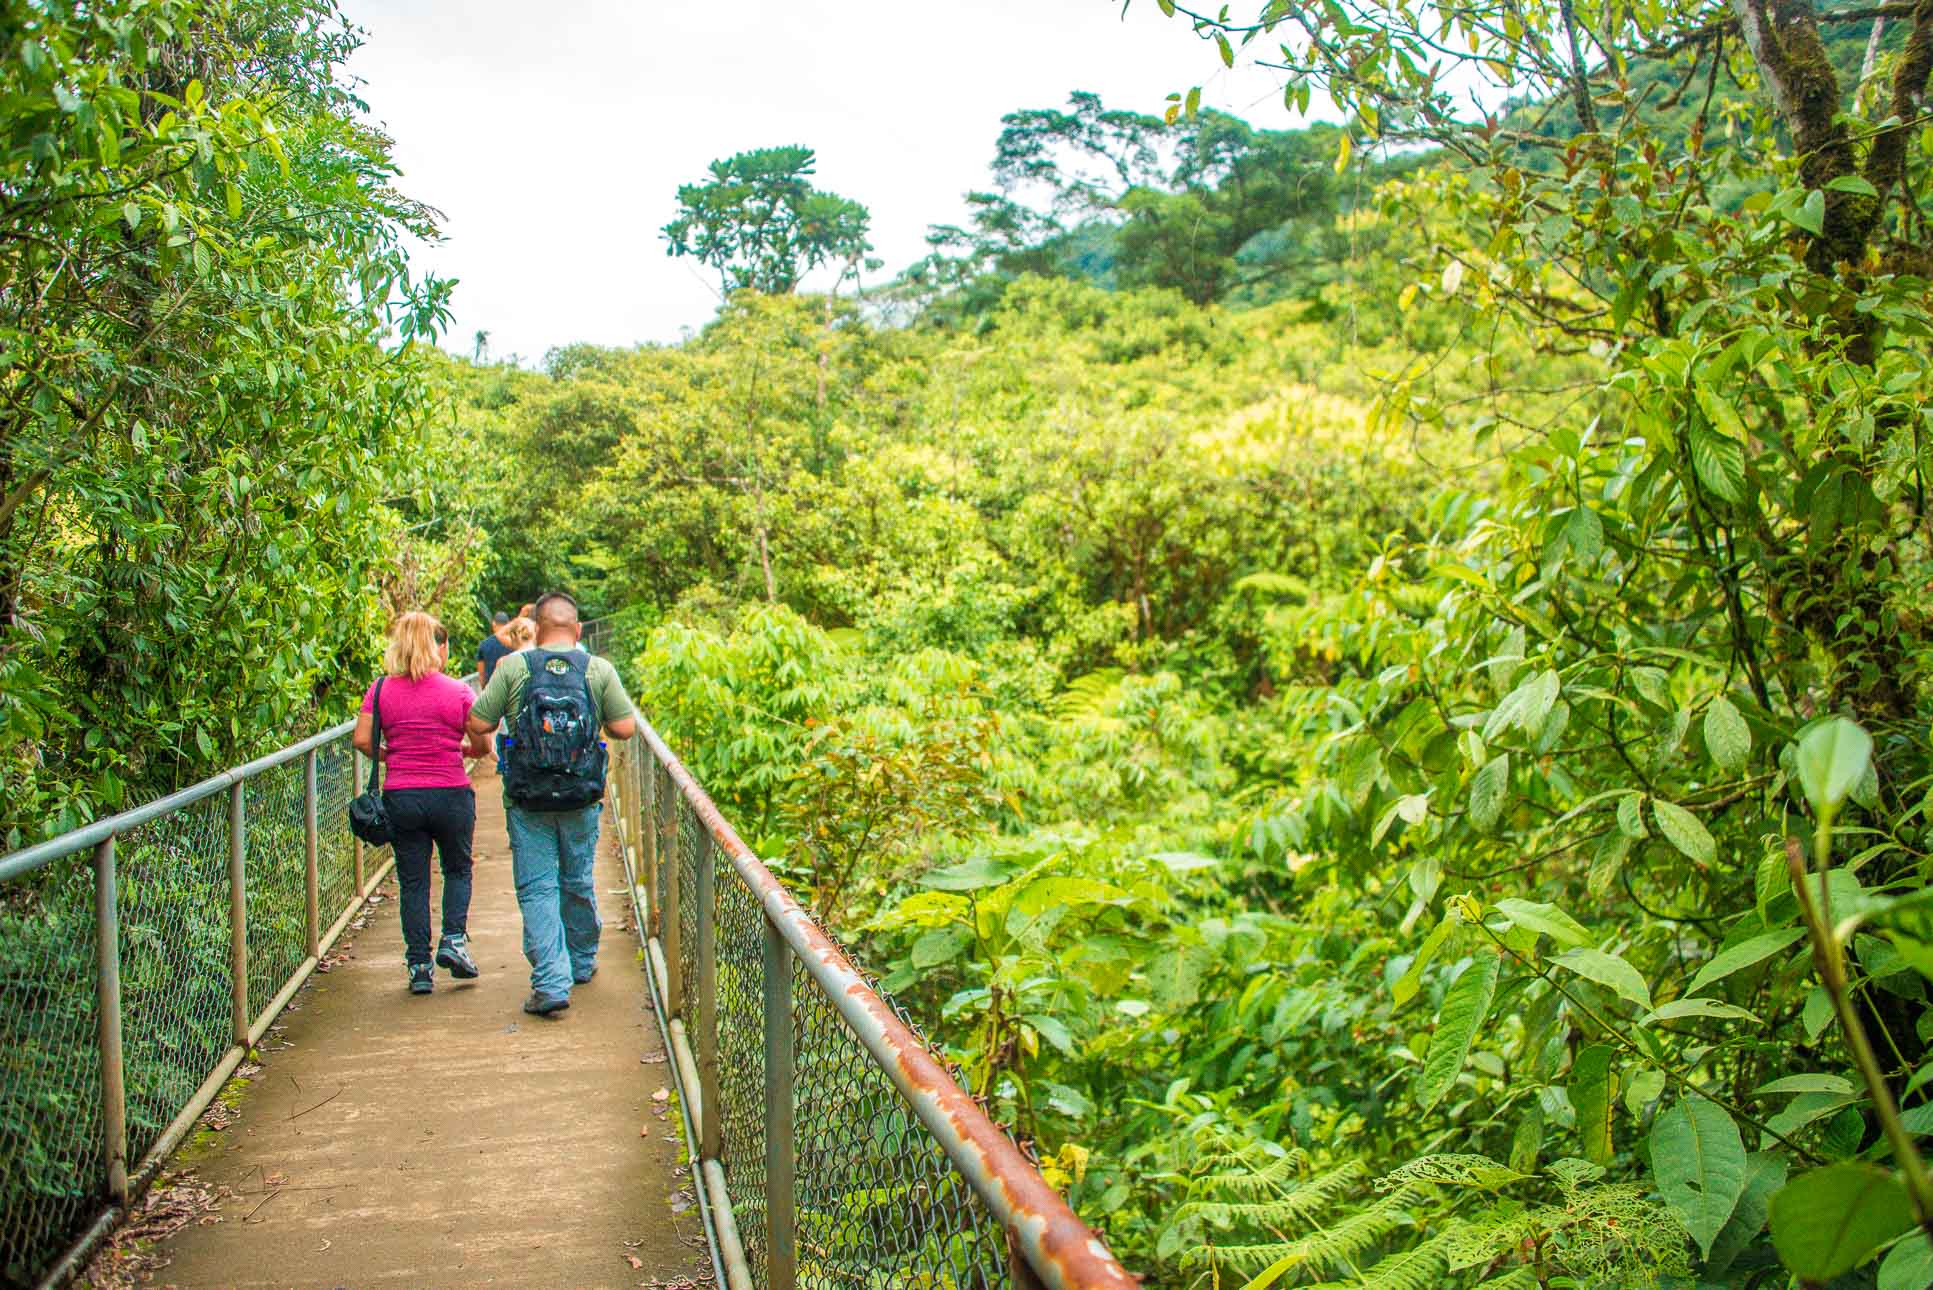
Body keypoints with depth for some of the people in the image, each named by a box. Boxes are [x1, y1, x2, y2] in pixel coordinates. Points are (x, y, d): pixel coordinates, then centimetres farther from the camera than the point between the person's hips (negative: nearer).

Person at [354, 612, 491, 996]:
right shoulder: (458, 692, -7)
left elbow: (362, 739, -6)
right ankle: (454, 940, 4)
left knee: (413, 881, 9)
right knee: (458, 870, 19)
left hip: (400, 796, 2)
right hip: (450, 794, -2)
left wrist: (390, 758, 11)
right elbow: (481, 746, -3)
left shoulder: (382, 689, -1)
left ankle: (418, 964, 9)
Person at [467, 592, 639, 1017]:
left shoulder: (512, 667, -5)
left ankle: (551, 982, -6)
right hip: (582, 800, 2)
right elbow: (625, 728, -3)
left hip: (528, 802, -2)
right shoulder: (599, 670, -2)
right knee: (579, 884, 18)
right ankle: (582, 963, 35)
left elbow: (478, 723, -4)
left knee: (537, 889, 3)